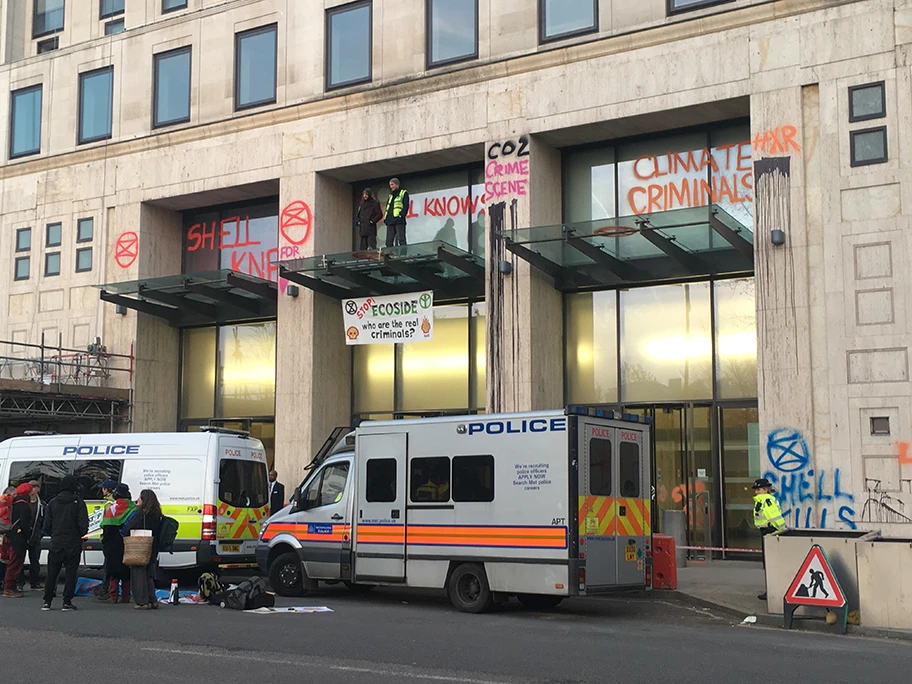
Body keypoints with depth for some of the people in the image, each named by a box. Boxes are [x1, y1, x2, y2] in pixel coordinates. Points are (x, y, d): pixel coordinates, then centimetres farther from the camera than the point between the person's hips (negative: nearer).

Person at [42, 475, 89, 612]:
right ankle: (67, 603, 1)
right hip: (73, 544, -3)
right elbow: (83, 523, -10)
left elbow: (47, 525, 4)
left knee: (52, 573, 11)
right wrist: (80, 534, 9)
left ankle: (47, 602, 11)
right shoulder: (78, 502, -6)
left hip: (56, 543, 3)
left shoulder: (53, 502, 4)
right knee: (71, 573, 3)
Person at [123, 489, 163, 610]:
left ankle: (142, 602, -1)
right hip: (153, 549, 7)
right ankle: (153, 600, 16)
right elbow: (158, 532, 11)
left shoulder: (140, 513, -14)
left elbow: (128, 528, -14)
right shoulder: (157, 514, 7)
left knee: (139, 574, 0)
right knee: (149, 574, 16)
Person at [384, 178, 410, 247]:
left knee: (401, 240, -12)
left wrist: (401, 215, -17)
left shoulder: (404, 193, 6)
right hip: (390, 222, 7)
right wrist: (386, 218, 9)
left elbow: (406, 206, -5)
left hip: (399, 221, -7)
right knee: (389, 241, 2)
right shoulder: (390, 196, 26)